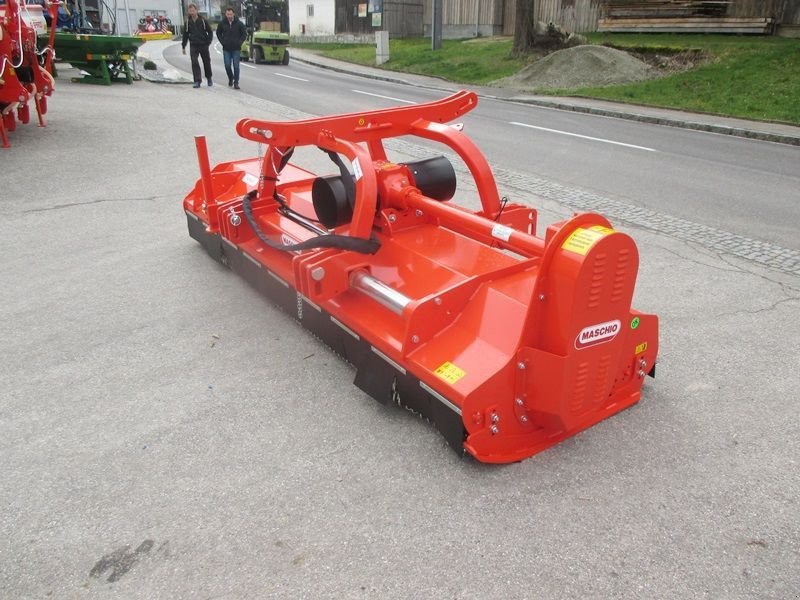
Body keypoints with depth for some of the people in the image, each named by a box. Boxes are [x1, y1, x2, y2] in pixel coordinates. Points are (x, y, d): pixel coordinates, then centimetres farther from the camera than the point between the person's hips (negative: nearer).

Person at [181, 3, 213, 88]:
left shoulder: (203, 20, -3)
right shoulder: (188, 21, 4)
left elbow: (210, 32, 4)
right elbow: (185, 34, 12)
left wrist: (208, 42, -7)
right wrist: (183, 46, 10)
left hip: (203, 45, -1)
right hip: (193, 45, 1)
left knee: (206, 62, 10)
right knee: (194, 62, -12)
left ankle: (209, 78, 31)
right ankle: (197, 81, -12)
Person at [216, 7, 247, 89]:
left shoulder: (239, 23, -3)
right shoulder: (222, 24, 1)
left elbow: (244, 34, 6)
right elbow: (218, 33, 15)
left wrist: (239, 42, -3)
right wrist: (222, 42, 4)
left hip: (236, 49, -1)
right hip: (226, 49, 2)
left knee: (236, 66, -4)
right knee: (227, 65, 0)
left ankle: (236, 83, 3)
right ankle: (230, 79, 24)